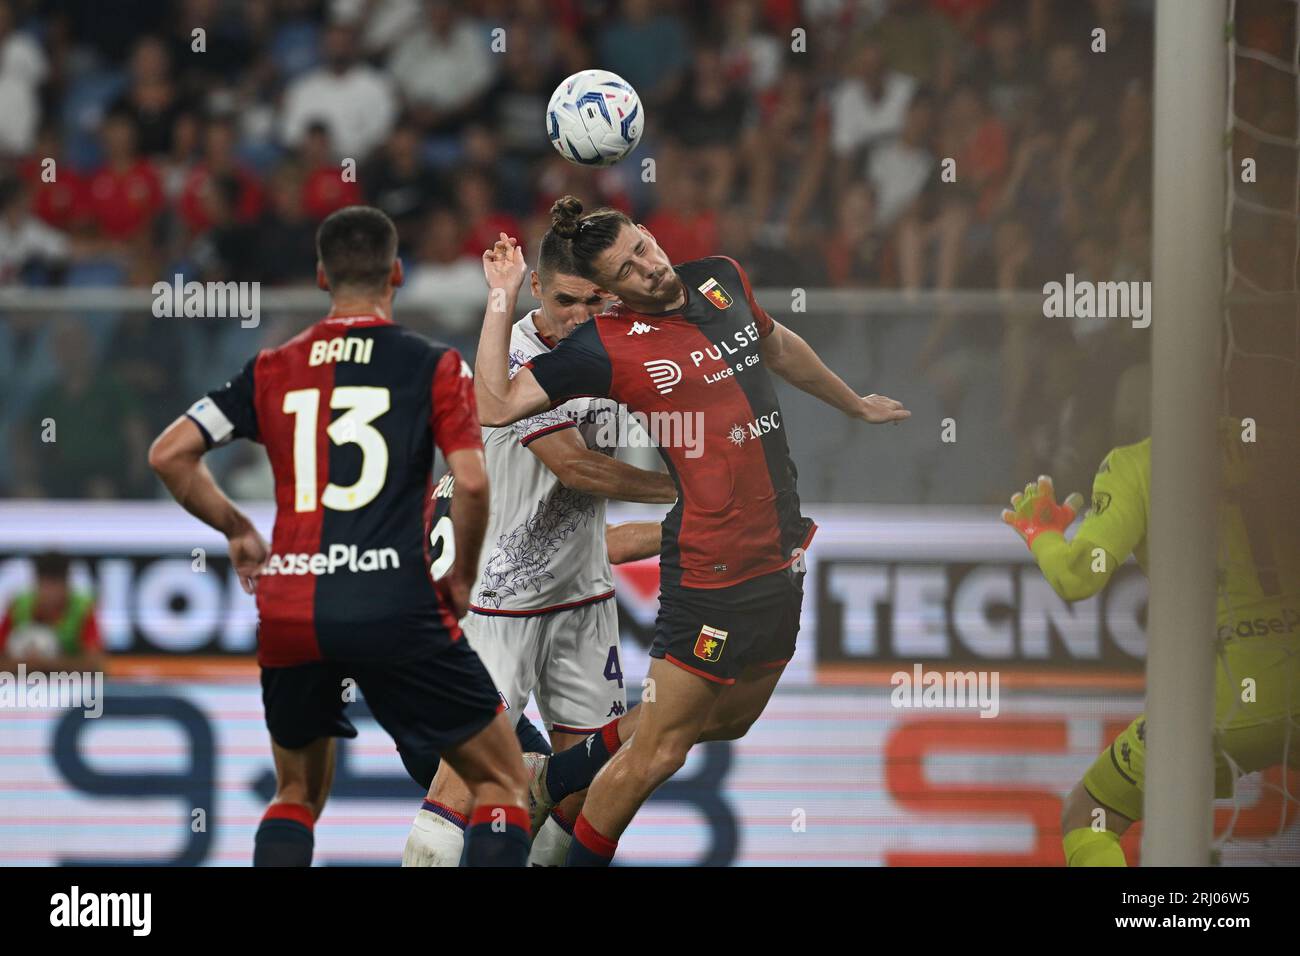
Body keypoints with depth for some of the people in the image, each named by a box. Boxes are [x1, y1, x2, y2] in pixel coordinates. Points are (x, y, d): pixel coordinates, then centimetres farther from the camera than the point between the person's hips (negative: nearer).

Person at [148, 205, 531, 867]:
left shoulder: (272, 369, 10)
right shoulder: (433, 366, 1)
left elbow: (168, 454, 9)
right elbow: (473, 482, -10)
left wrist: (236, 530, 22)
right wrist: (462, 576, 7)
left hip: (288, 613, 4)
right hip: (395, 607, -4)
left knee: (298, 794, 24)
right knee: (502, 782, 8)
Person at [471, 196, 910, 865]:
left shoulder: (721, 279, 7)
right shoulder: (607, 345, -11)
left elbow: (781, 348, 27)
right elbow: (495, 405, -15)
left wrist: (855, 404, 40)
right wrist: (501, 301, -19)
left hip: (785, 553, 7)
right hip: (711, 574, -7)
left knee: (731, 729, 13)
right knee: (656, 753, -7)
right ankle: (579, 860, 9)